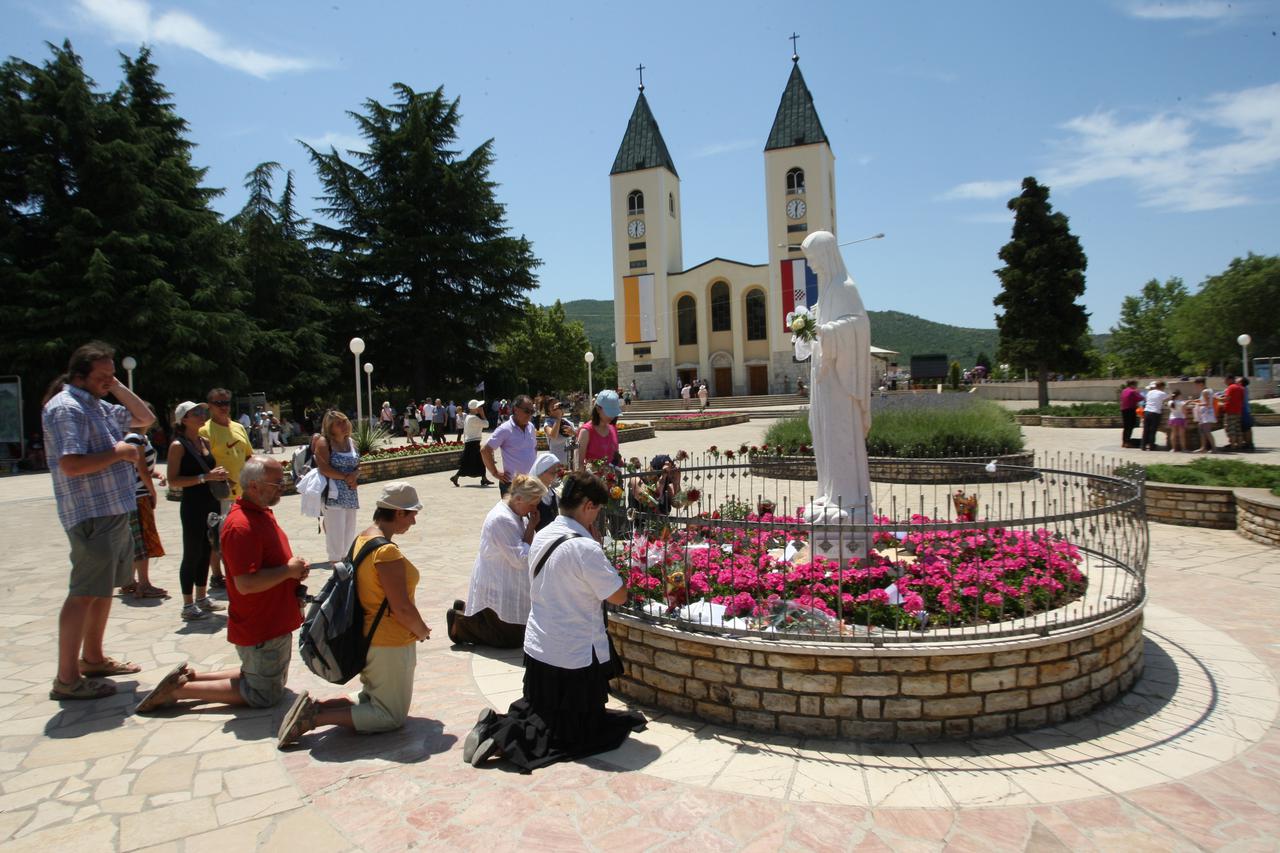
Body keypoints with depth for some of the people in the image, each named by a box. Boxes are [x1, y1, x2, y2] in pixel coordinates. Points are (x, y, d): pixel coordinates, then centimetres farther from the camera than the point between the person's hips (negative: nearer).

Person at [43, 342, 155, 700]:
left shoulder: (99, 405, 15)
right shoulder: (67, 408, -15)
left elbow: (145, 418, 25)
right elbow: (71, 465, -25)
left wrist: (119, 389, 12)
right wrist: (118, 453, -14)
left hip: (114, 512, 10)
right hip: (91, 515, -10)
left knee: (104, 588, 18)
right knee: (84, 593, -7)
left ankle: (92, 658, 31)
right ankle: (67, 679, 0)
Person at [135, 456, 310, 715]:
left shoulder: (262, 512, 7)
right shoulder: (241, 526, -26)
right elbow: (246, 583, -32)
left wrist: (294, 569, 2)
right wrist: (288, 570, -20)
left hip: (274, 623, 10)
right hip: (260, 629, -10)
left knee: (273, 681, 25)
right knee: (264, 695, 5)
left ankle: (189, 676, 23)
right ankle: (179, 689, 8)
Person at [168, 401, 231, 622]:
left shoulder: (205, 441, 11)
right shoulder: (178, 446, -11)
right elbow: (173, 481, -17)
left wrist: (219, 478, 8)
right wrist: (205, 477, -23)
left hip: (211, 503, 7)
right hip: (193, 506, -7)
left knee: (206, 551, 15)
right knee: (192, 554, 0)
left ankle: (202, 597, 27)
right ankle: (188, 606, 10)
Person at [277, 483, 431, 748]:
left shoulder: (361, 539, 3)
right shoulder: (387, 551, -26)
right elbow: (402, 608, -24)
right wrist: (423, 631, -3)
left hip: (366, 637, 9)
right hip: (390, 645, -9)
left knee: (370, 697, 27)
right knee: (391, 716, 7)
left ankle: (314, 706, 7)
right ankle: (314, 719, -5)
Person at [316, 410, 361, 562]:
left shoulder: (351, 442, 13)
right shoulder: (324, 443, -6)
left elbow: (358, 466, 14)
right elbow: (324, 469, -15)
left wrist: (354, 475, -7)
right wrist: (345, 477, -13)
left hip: (351, 494, 6)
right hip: (333, 495, -6)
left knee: (349, 534, 10)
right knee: (336, 534, -6)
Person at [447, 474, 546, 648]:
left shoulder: (517, 514, 3)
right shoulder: (502, 519, -27)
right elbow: (521, 559, -25)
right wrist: (531, 526, -21)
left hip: (506, 586, 10)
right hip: (498, 590, -10)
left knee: (518, 632, 18)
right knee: (512, 640, 1)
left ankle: (467, 609, 24)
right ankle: (460, 621, 9)